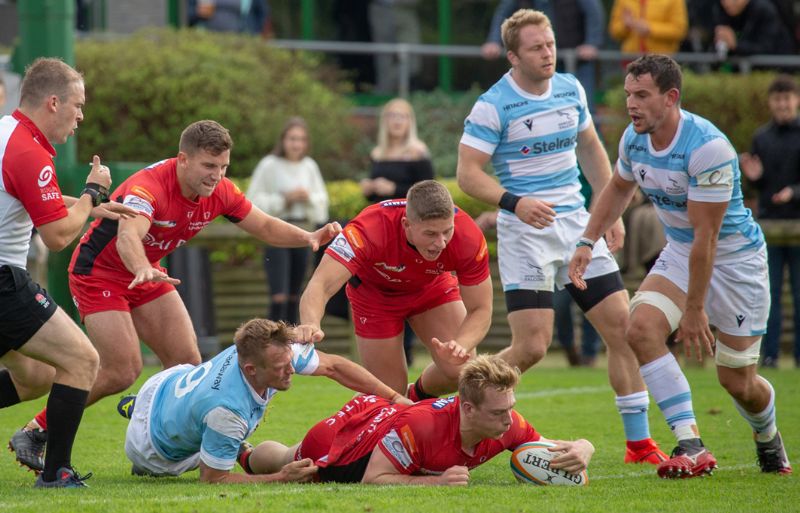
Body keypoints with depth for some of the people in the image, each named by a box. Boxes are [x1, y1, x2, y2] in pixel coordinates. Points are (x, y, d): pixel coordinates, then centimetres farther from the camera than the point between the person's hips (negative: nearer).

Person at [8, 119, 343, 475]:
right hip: (98, 272, -8)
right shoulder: (148, 187, -34)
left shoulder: (219, 192, -11)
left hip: (147, 272, 8)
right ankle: (34, 434, -1)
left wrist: (308, 238, -17)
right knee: (123, 371, -15)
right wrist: (143, 269, -73)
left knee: (187, 364, -2)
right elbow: (128, 236, -51)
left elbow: (264, 226, 2)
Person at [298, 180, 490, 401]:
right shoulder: (370, 229, -43)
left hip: (432, 286, 2)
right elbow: (321, 285, -50)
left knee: (461, 370, -13)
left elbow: (480, 310, -24)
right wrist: (310, 324, -72)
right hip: (374, 290, -2)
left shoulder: (469, 237, -35)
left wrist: (460, 346, -45)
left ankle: (419, 395, 21)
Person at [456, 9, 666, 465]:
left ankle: (640, 442, 8)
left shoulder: (571, 90, 7)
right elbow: (468, 173, -13)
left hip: (576, 222, 6)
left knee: (623, 325, -1)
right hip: (524, 233, -6)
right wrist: (514, 202, -28)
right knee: (532, 346, -14)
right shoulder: (493, 106, -11)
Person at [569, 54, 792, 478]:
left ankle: (768, 440, 37)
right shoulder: (634, 139, -6)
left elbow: (705, 236, -27)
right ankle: (691, 447, -21)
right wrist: (587, 243, 8)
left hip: (735, 257, -6)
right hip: (679, 253, 6)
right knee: (642, 328, -22)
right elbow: (619, 188, 17)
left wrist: (695, 309, -25)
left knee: (738, 382, 1)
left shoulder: (707, 147, -30)